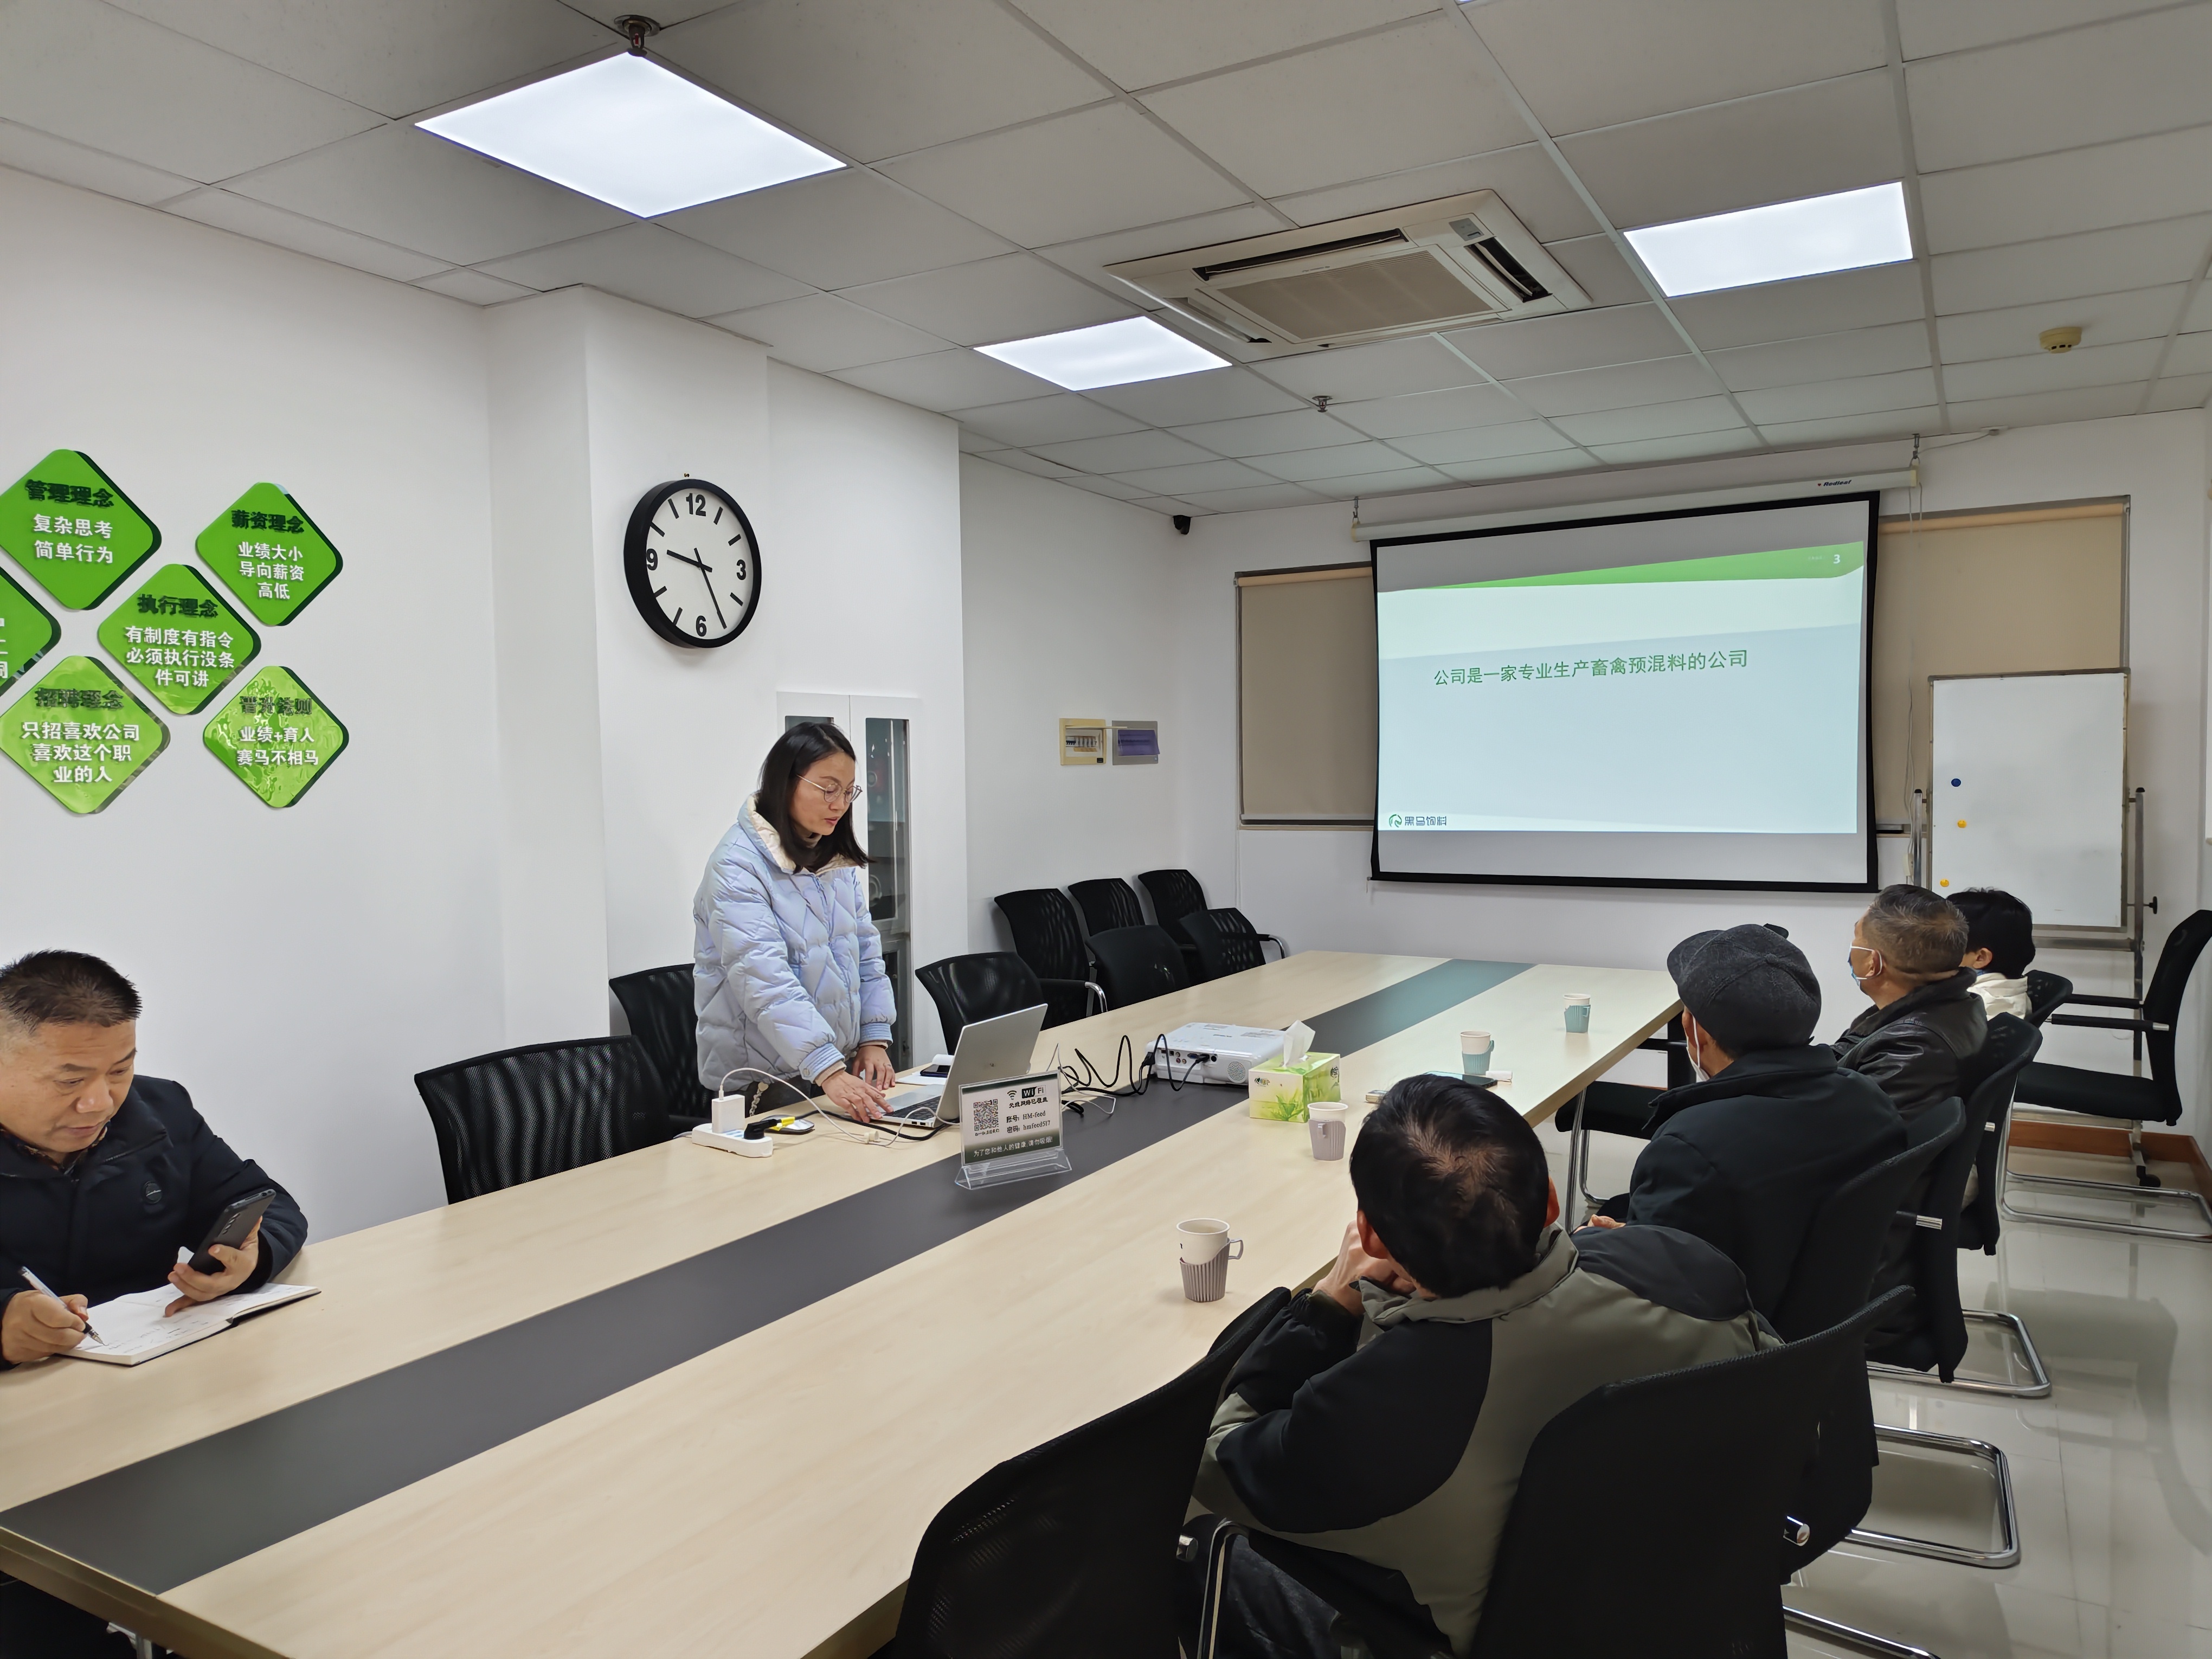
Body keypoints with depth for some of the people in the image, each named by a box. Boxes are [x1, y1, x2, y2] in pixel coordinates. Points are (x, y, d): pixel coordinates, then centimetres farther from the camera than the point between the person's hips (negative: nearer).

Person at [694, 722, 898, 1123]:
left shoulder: (840, 859, 8)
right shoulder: (737, 866, -17)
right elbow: (765, 980, -26)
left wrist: (875, 1037, -1)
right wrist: (827, 1071, -34)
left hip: (843, 1066, 7)